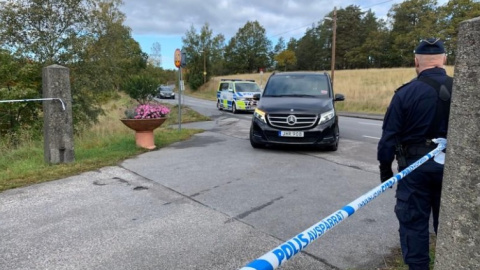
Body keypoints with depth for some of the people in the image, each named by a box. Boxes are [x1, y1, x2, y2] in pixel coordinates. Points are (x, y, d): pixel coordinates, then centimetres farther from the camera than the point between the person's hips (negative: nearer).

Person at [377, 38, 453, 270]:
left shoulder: (406, 93, -13)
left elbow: (390, 135, -10)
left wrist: (385, 166, 2)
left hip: (415, 165, -4)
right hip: (450, 164, 4)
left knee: (414, 222, 8)